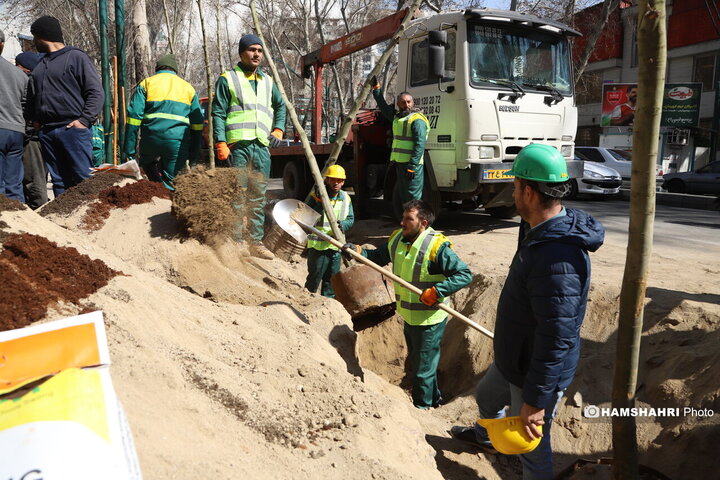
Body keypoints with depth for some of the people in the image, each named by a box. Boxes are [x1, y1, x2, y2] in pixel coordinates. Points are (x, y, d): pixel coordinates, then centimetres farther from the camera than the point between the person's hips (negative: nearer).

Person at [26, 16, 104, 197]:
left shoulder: (76, 57, 0)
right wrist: (35, 120, 11)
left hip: (73, 129, -7)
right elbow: (32, 97, 27)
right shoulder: (39, 64, 21)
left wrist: (84, 120, -14)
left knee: (83, 180, -8)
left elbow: (96, 93, -6)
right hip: (46, 132, 7)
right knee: (59, 182, 7)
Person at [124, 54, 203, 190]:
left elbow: (134, 116, 1)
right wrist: (193, 156, 15)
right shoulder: (188, 87, 17)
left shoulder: (146, 83, 11)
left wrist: (129, 151, 2)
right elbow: (198, 123, 13)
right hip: (178, 141, 1)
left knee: (147, 164, 26)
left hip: (151, 138, 0)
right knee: (169, 180, 8)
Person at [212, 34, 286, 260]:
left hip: (262, 147, 5)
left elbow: (280, 106, 33)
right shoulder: (227, 79, 4)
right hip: (237, 146, -5)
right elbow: (218, 113, -2)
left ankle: (256, 242, 13)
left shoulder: (267, 81, 20)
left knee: (258, 197, 7)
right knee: (237, 196, -6)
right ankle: (235, 243, 0)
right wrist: (221, 143, -12)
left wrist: (278, 129, 17)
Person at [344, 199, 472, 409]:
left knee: (424, 368, 9)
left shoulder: (437, 246, -24)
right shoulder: (396, 239, -1)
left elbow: (465, 275, -25)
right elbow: (379, 256, 13)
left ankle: (422, 406, 31)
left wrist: (437, 291, -33)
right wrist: (358, 251, -4)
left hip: (429, 320, -8)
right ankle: (434, 397, 47)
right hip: (408, 316, 8)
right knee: (416, 362, 26)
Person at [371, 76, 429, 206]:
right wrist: (376, 87, 35)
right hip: (399, 163, 9)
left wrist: (412, 166, -22)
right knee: (404, 197, 14)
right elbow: (384, 106, 35)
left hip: (412, 164, -9)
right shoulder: (397, 117, 17)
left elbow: (420, 145, -17)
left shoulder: (417, 120, -9)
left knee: (413, 198, -10)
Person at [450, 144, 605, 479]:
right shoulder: (540, 231, -2)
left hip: (538, 373, -11)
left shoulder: (557, 257, -35)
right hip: (515, 360, 11)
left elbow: (557, 338, -33)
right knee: (486, 397, 33)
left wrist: (535, 400, -26)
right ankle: (487, 436, 63)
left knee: (532, 448, 9)